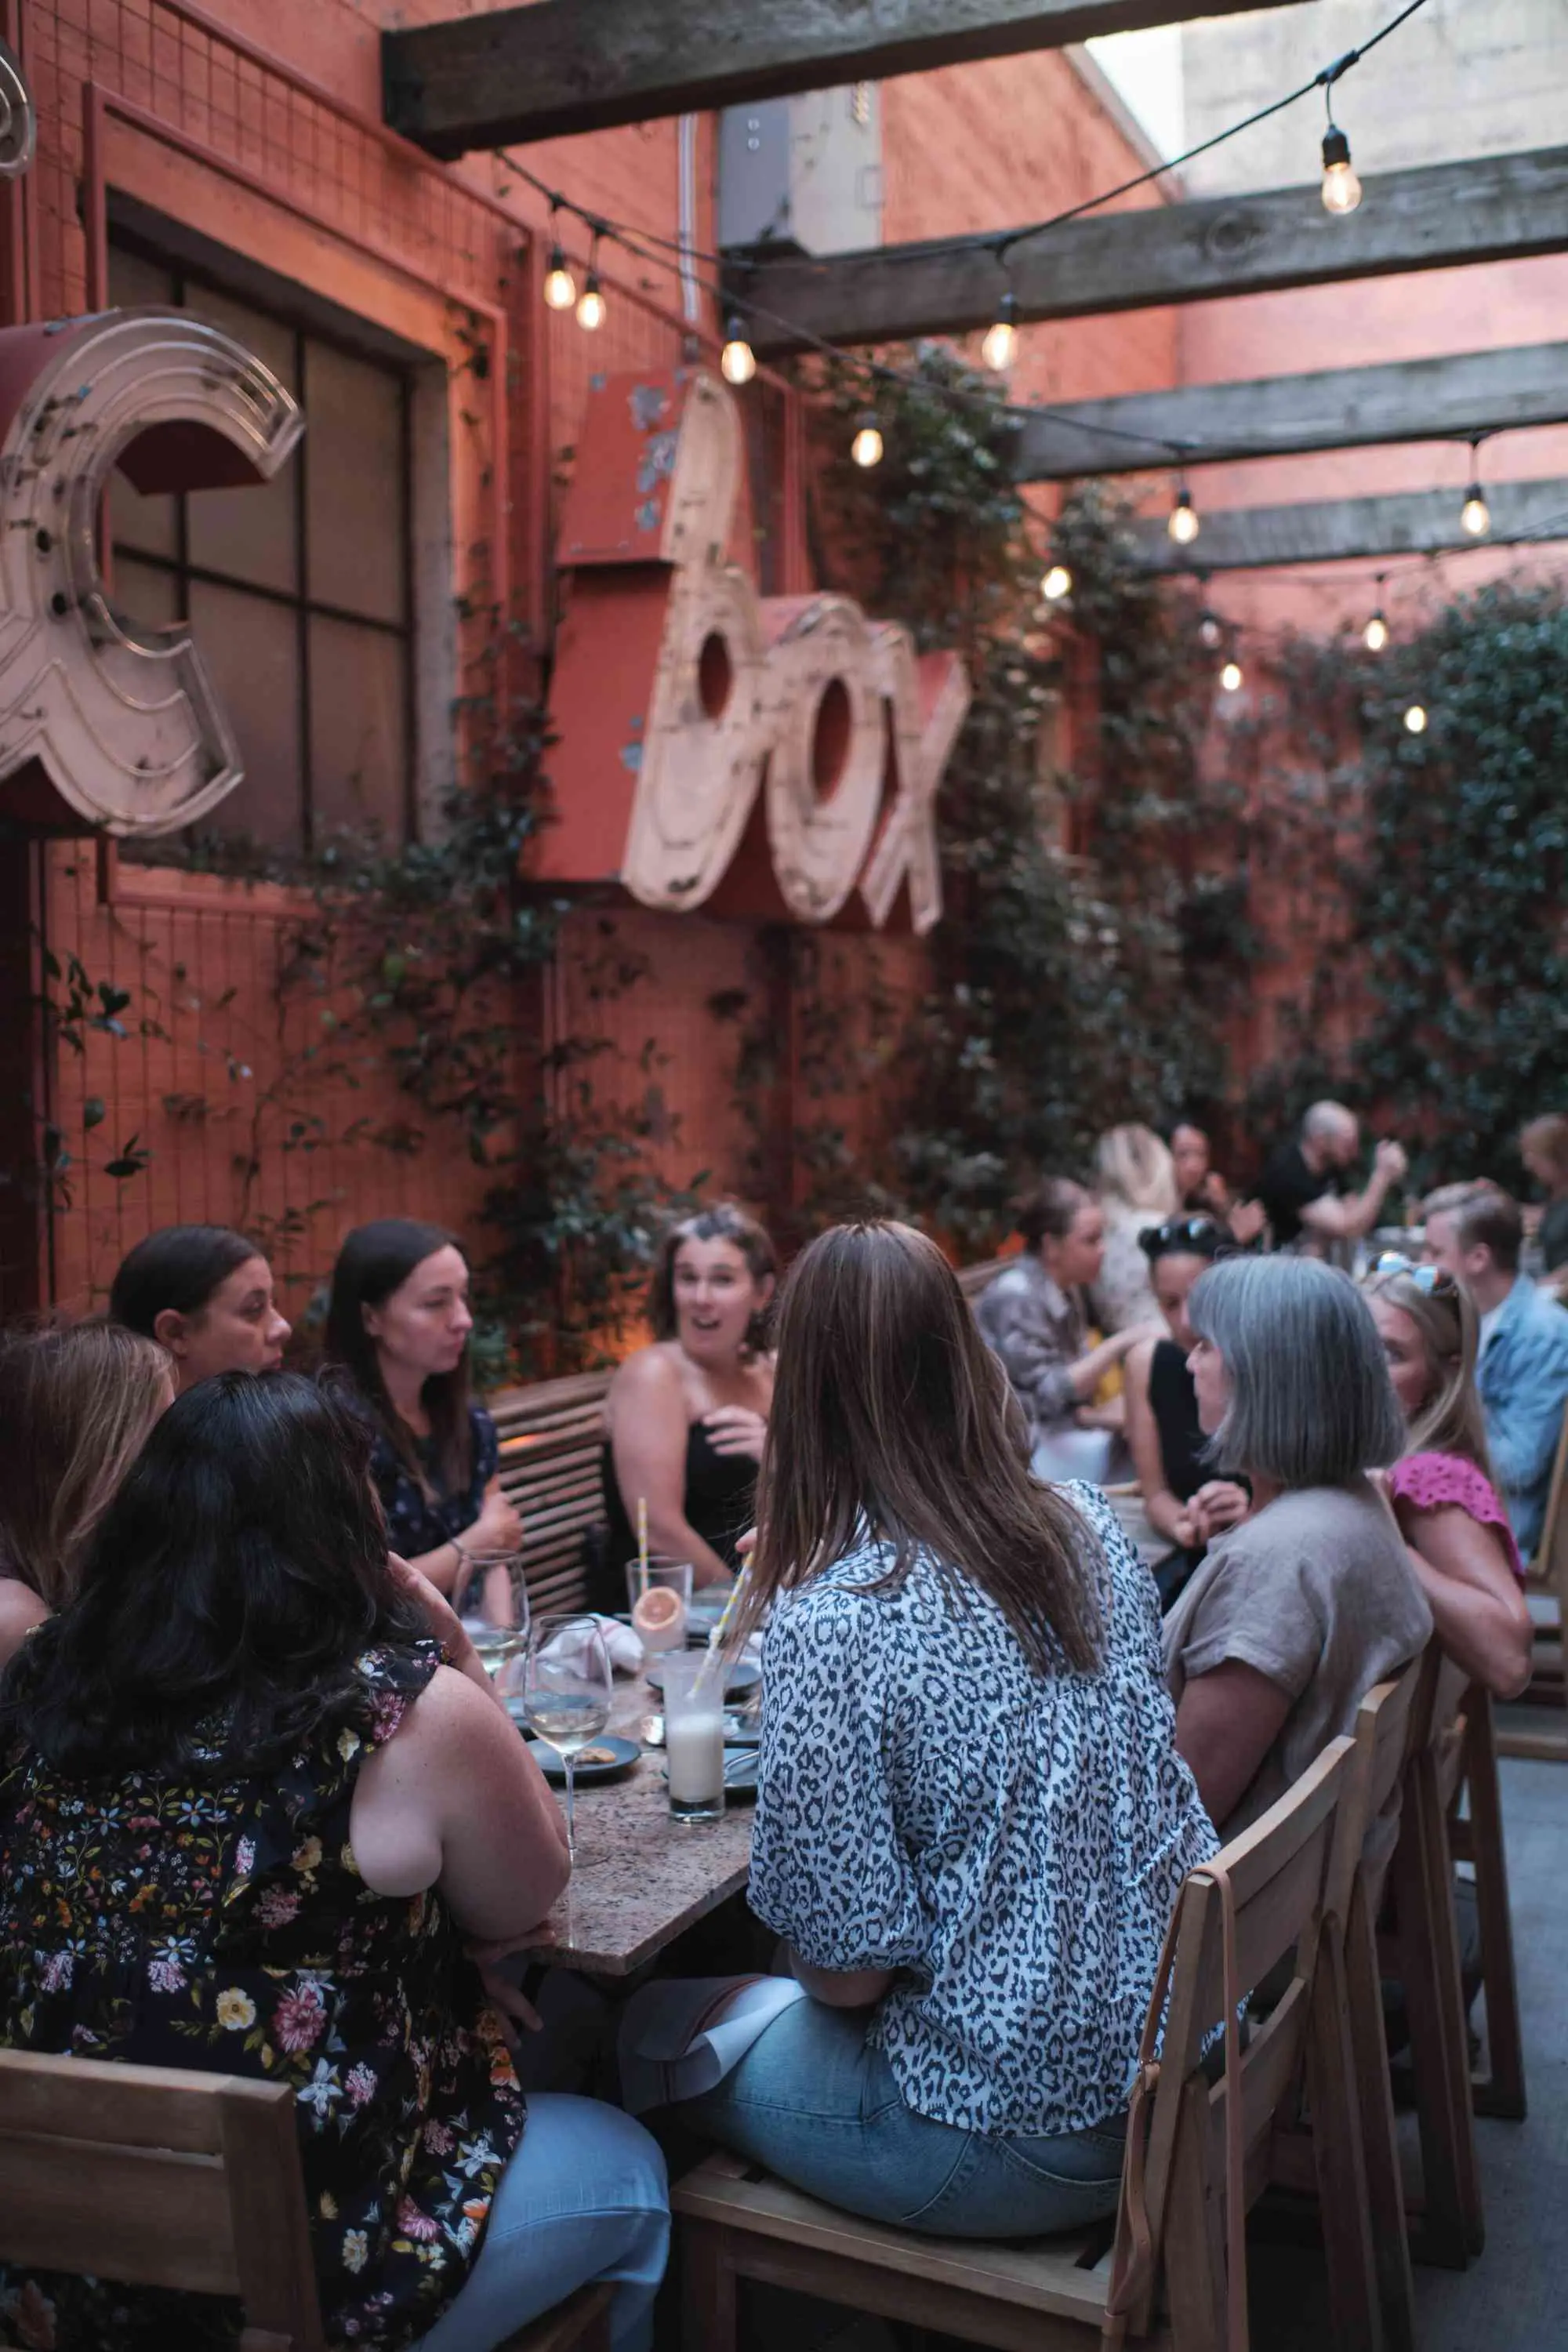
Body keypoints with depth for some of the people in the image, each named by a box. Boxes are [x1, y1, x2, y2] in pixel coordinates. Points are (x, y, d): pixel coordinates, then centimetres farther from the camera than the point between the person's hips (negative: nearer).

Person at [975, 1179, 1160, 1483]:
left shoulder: (1067, 1291, 6)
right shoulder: (1015, 1296, -19)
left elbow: (1073, 1380, 8)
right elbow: (1049, 1393, -22)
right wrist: (1121, 1343, -24)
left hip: (1051, 1427, 8)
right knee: (1110, 1449, -25)